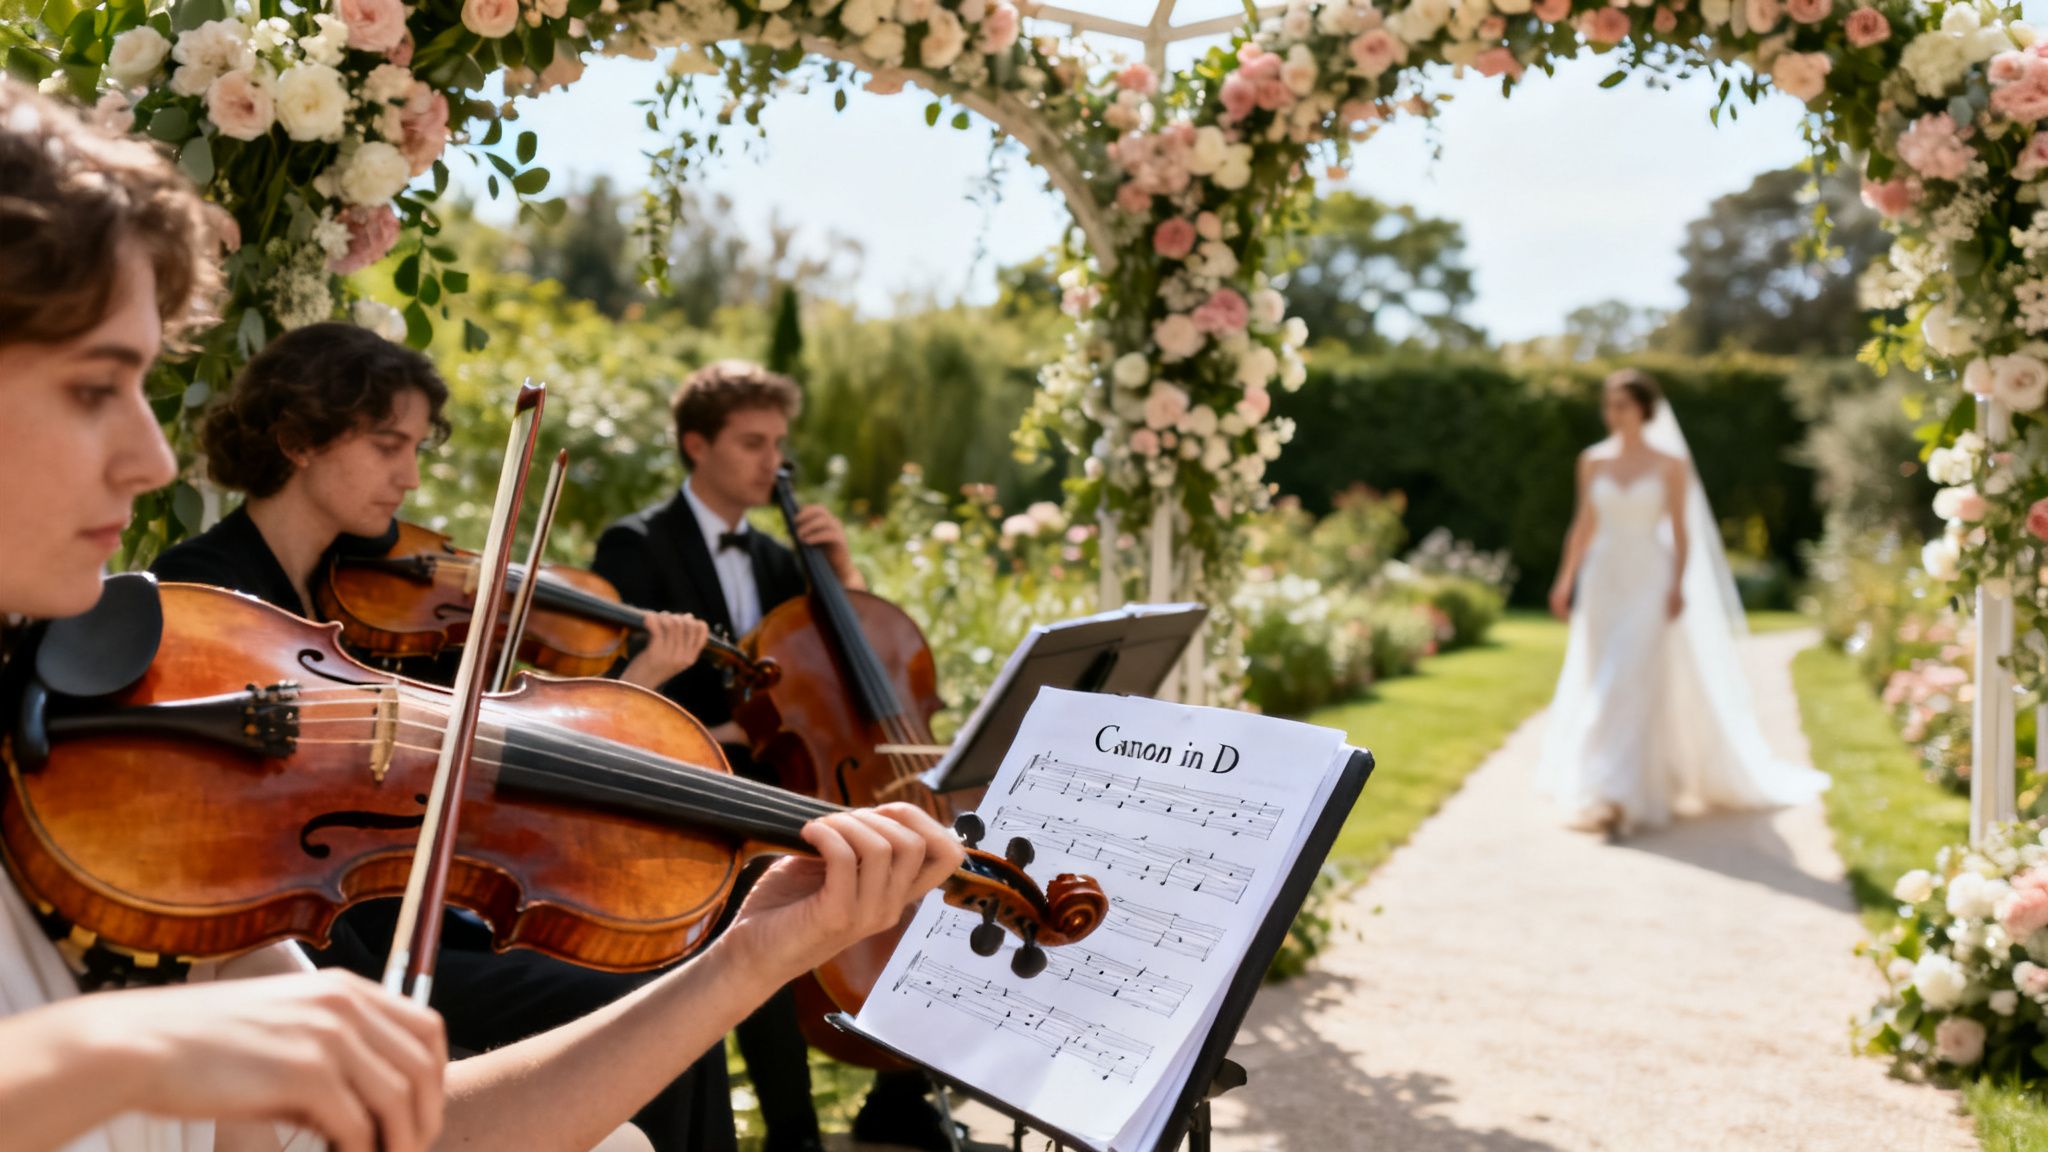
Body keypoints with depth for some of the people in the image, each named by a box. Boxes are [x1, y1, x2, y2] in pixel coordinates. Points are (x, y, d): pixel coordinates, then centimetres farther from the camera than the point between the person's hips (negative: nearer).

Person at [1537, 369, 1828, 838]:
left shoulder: (1671, 464, -3)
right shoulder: (1592, 461, 6)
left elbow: (1681, 530, -2)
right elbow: (1583, 525, 11)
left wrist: (1677, 585, -10)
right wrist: (1566, 580, 8)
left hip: (1649, 583, -4)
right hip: (1603, 581, 4)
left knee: (1633, 685, -11)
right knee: (1597, 687, 8)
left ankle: (1619, 798, -13)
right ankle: (1594, 789, 22)